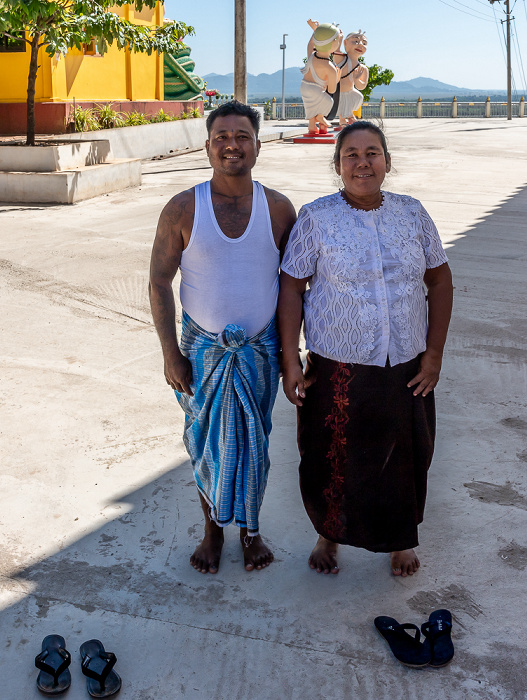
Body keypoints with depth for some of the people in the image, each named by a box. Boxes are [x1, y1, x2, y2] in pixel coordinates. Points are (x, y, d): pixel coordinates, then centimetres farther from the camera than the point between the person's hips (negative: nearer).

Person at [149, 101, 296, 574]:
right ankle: (213, 528, 32)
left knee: (253, 443, 11)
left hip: (260, 349, 1)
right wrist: (171, 353, -9)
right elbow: (159, 282, -6)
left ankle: (250, 528, 33)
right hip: (203, 349, -1)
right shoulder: (183, 210, -9)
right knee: (207, 443, 11)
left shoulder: (278, 209, -4)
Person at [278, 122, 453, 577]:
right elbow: (291, 288, -5)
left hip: (406, 368, 2)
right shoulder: (316, 218, -6)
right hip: (337, 368, -2)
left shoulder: (412, 214, 1)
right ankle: (329, 535, 39)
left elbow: (440, 282, 7)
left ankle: (402, 540, 40)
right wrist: (290, 363, -9)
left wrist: (434, 353, 1)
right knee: (332, 458, 11)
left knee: (405, 458, 15)